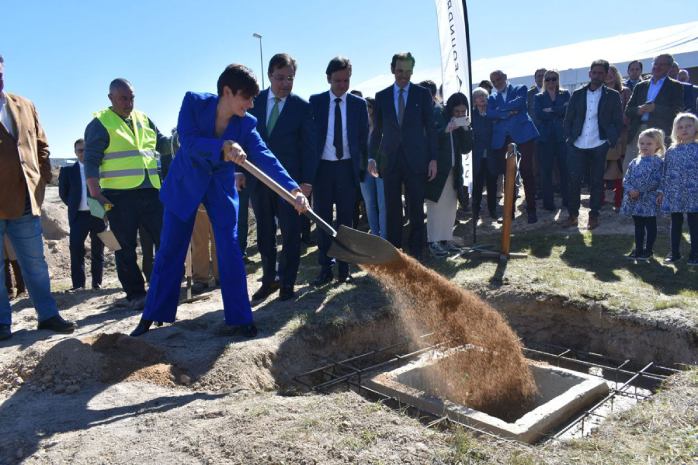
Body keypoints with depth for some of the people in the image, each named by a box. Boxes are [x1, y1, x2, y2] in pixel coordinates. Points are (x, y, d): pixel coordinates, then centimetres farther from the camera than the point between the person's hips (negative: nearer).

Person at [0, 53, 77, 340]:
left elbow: (41, 145, 19)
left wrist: (42, 178, 10)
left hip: (25, 201, 4)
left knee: (35, 263, 10)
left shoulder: (24, 106, 13)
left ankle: (47, 315, 18)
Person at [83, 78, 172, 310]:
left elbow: (162, 144, 20)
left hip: (150, 192, 5)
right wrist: (95, 194, -14)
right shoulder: (100, 124, 1)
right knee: (126, 248, 2)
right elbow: (91, 161, -5)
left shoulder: (143, 119, 16)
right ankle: (135, 294, 12)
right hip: (119, 196, -4)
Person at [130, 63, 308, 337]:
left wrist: (293, 190, -35)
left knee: (230, 252, -4)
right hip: (184, 184, 0)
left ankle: (240, 317, 8)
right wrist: (225, 146, -42)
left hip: (221, 188, 1)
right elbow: (188, 142, -27)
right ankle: (152, 315, 21)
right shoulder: (194, 102, -17)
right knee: (169, 251, 6)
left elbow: (265, 158, -22)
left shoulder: (247, 124, -13)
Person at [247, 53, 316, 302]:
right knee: (264, 233, 12)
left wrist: (307, 181, -9)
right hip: (258, 178, 3)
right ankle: (270, 279, 26)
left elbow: (309, 146, -2)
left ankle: (287, 282, 18)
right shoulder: (254, 101, 6)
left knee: (290, 233, 4)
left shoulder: (302, 107, -1)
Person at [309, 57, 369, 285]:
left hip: (348, 167, 1)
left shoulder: (359, 104, 5)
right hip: (322, 166, 0)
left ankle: (344, 268, 13)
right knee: (323, 219, 3)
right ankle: (325, 268, 11)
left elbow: (363, 137, 8)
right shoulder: (315, 101, 2)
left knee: (346, 219, 5)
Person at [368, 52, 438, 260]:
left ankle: (416, 251, 15)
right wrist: (372, 157, 6)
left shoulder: (423, 94, 4)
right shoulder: (381, 96, 8)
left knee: (416, 207, 4)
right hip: (390, 158, 1)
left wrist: (433, 158, -3)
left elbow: (430, 128, 3)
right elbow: (377, 130, 11)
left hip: (415, 159, -1)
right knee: (392, 208, 4)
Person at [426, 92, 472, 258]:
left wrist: (466, 129, -6)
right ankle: (433, 243, -4)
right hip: (437, 169, -7)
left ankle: (446, 239, 16)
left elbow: (466, 148, 7)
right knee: (436, 206, -7)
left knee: (451, 207, 8)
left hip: (453, 170, 7)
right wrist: (446, 130, -29)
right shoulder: (437, 119, -7)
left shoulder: (461, 124, 13)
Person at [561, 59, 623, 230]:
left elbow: (618, 122, 6)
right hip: (577, 145, 1)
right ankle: (573, 214, 11)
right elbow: (568, 119, 10)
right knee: (574, 180, -1)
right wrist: (568, 138, -1)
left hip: (599, 146, -1)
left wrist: (611, 141, -4)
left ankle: (594, 215, 15)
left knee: (596, 181, 5)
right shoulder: (578, 94, 9)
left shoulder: (613, 95, 5)